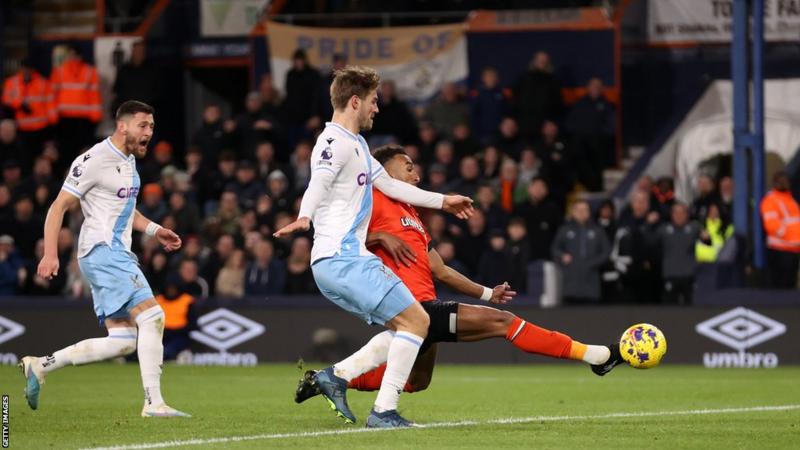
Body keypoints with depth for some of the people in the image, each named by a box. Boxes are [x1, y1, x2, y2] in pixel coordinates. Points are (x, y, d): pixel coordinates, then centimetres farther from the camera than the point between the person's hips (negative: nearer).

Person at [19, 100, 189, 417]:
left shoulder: (129, 160, 17)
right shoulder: (96, 160, -12)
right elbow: (59, 206, -12)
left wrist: (153, 229, 17)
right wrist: (50, 254, -19)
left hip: (117, 255, 10)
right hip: (102, 251, -10)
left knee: (122, 341, 4)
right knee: (152, 316, -18)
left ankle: (40, 367, 11)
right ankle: (153, 403, -17)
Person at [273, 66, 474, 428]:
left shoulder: (355, 144, 24)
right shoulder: (336, 141, -9)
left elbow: (389, 185, 36)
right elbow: (318, 183, -27)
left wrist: (442, 201, 42)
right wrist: (304, 217, -48)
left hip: (340, 260, 10)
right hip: (344, 259, -10)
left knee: (411, 325, 10)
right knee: (416, 321, -12)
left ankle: (336, 376, 4)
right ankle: (384, 411, -15)